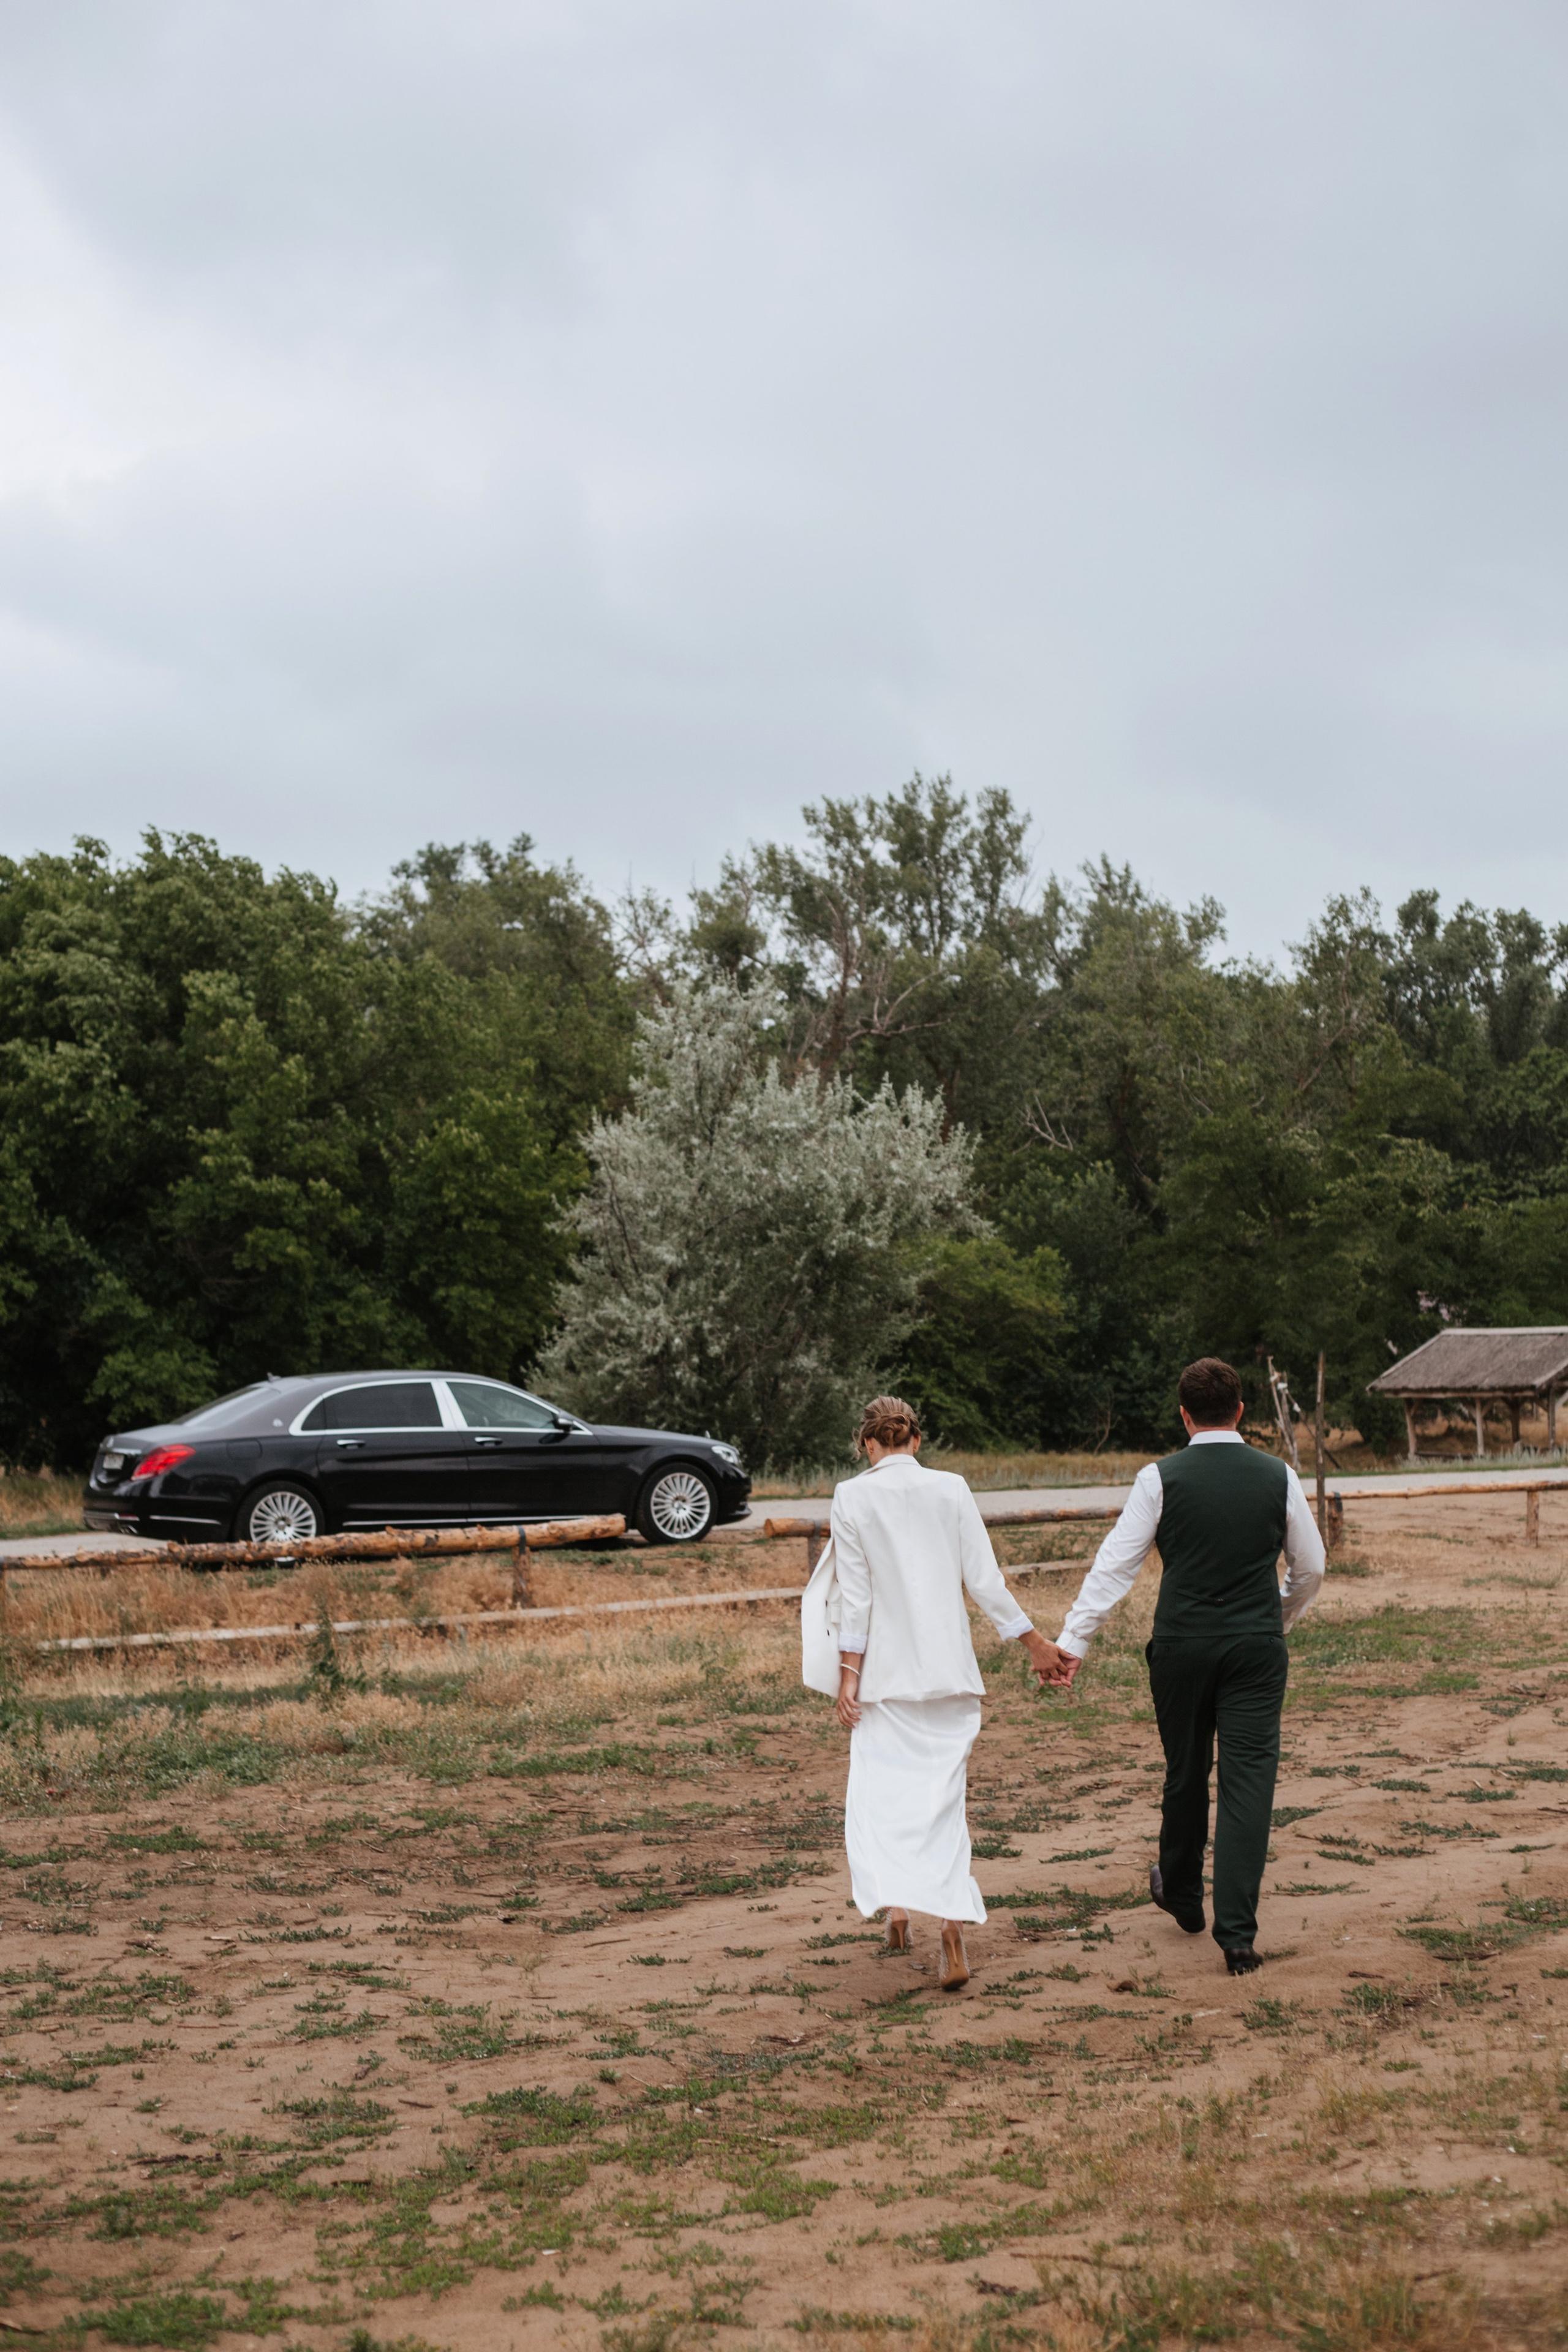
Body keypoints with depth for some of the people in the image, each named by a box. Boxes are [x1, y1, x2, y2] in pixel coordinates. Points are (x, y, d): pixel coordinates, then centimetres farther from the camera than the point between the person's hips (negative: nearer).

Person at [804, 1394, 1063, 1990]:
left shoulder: (853, 1497, -4)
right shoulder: (951, 1490, 1)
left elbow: (856, 1594, -5)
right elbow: (984, 1582, 0)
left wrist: (849, 1674, -1)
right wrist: (1036, 1643, 10)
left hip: (886, 1670, -2)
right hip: (950, 1668, 2)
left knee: (881, 1790, 7)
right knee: (944, 1796, 7)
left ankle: (896, 1904, -13)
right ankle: (953, 1925, -4)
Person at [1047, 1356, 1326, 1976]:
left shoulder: (1161, 1478, -4)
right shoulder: (1278, 1476, 2)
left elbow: (1115, 1564, -6)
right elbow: (1311, 1568, 11)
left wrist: (1073, 1640, -4)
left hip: (1181, 1646, 0)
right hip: (1257, 1648, 0)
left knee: (1185, 1775, 17)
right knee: (1248, 1781, -2)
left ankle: (1181, 1896, 38)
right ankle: (1237, 1934, -8)